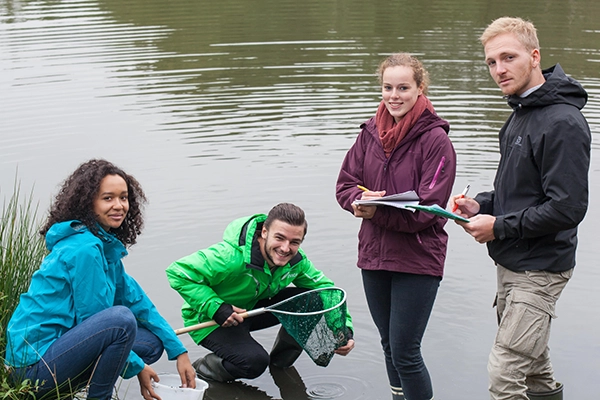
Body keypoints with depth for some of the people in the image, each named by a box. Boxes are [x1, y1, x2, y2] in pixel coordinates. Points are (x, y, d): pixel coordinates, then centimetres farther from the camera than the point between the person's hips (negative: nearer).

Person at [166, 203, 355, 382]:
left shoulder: (296, 260, -13)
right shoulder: (232, 256, -35)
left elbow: (325, 288, -1)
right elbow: (178, 273, -31)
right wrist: (216, 308, -35)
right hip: (210, 320, -7)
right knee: (255, 361, -32)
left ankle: (281, 360, 11)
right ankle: (203, 367, -2)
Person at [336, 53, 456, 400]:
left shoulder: (435, 139, -13)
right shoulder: (371, 132, 4)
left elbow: (427, 208, -18)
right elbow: (345, 183, 6)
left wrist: (378, 212, -26)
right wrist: (360, 200, -16)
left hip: (418, 259, -6)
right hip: (374, 253, 6)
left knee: (405, 352, -5)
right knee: (389, 345, 19)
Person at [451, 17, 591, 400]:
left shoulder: (563, 122, -21)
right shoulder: (521, 112, 11)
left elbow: (567, 208, -25)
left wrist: (500, 226, -17)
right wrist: (482, 204, 3)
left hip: (540, 269, -10)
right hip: (512, 264, 10)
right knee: (534, 368, 22)